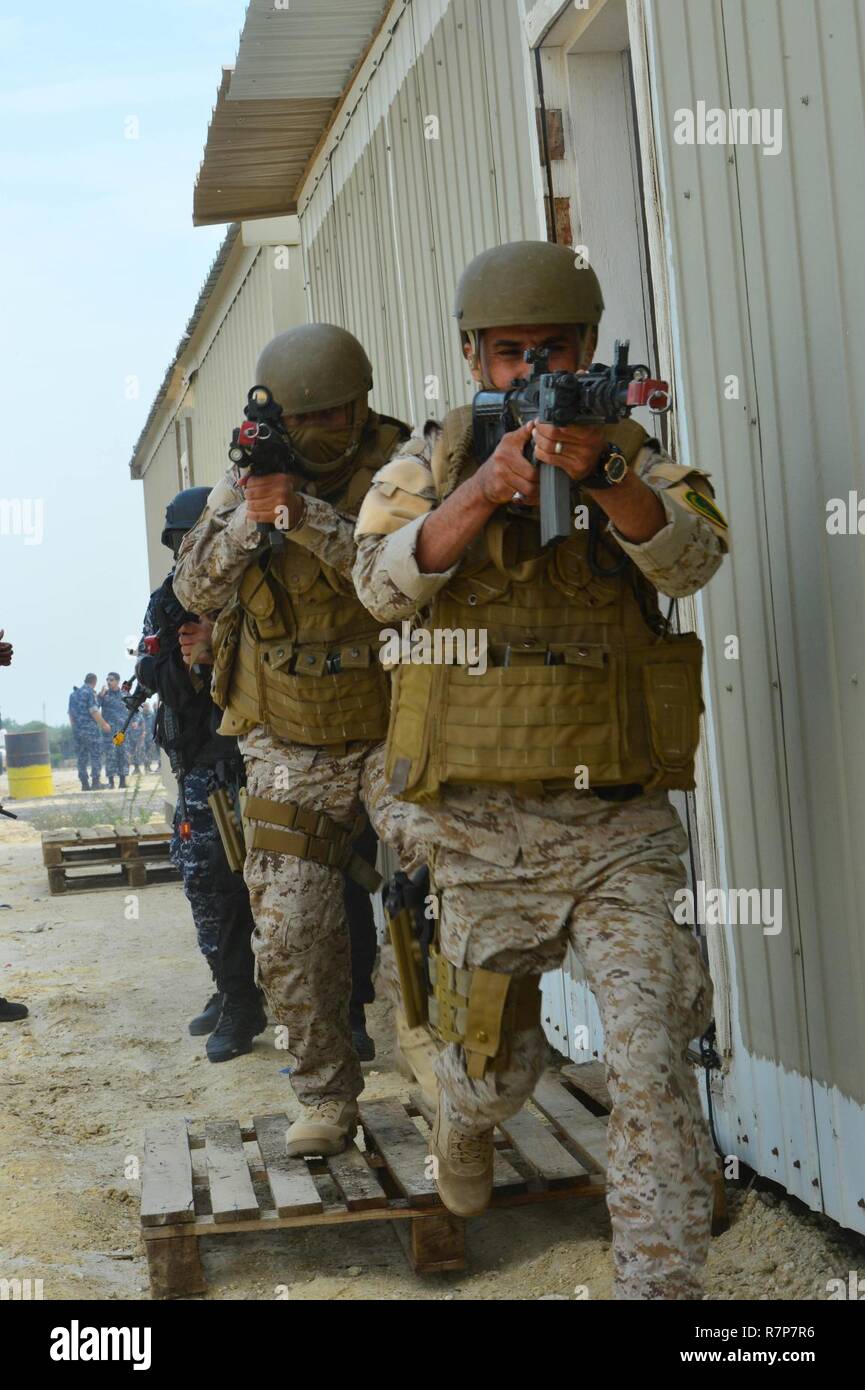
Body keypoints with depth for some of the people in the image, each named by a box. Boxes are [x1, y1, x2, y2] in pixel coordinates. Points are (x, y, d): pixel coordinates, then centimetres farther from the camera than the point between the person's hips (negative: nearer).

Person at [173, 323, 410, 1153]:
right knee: (291, 944, -1)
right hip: (288, 760, 2)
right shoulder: (245, 480, 2)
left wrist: (306, 517, -34)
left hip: (391, 750, -2)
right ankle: (327, 1099, 15)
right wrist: (248, 522, -24)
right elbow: (195, 590, -6)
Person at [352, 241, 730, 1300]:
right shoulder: (431, 463, 5)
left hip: (621, 826, 0)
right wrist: (481, 489, -29)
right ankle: (465, 1128, 50)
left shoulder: (636, 458, 4)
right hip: (483, 831, 1)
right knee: (496, 1062, 14)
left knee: (651, 1064, -12)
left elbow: (691, 556, -17)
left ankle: (660, 1283, 0)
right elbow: (383, 585, -13)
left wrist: (601, 472, -36)